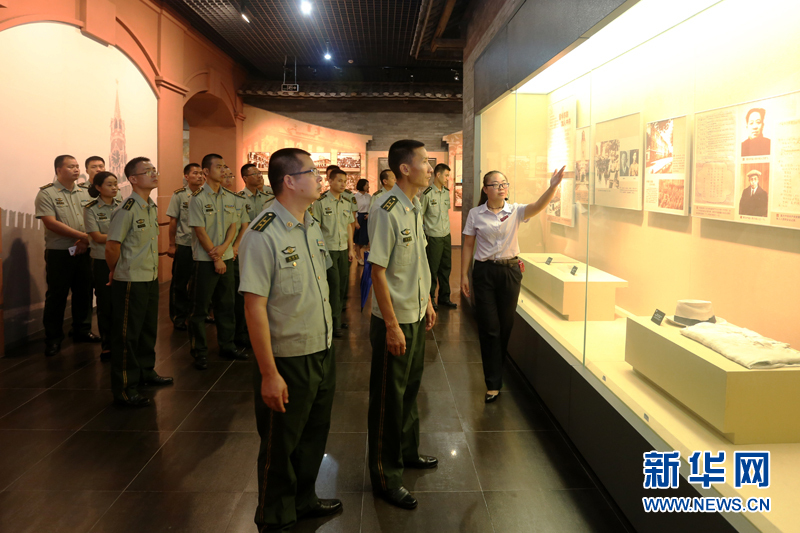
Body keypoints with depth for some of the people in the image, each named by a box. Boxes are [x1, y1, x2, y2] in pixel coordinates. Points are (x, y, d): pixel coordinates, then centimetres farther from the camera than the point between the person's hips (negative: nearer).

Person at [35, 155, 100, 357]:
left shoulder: (85, 193, 10)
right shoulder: (46, 193, -6)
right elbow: (51, 223, -16)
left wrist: (85, 241, -10)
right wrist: (82, 236, -18)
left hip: (83, 252, 5)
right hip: (59, 254, -5)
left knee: (84, 292, 11)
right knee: (56, 296, 3)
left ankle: (82, 330, 26)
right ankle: (53, 338, 14)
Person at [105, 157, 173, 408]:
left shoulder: (152, 207, 9)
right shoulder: (127, 209, -17)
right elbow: (112, 246, -18)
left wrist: (151, 269, 14)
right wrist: (115, 272, -4)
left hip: (150, 278, 8)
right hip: (130, 282, -8)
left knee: (149, 329, 19)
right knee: (127, 335, 1)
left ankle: (146, 371, 37)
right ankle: (124, 389, 10)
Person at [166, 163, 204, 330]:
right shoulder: (179, 195, -2)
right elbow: (173, 221, -1)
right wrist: (172, 245, -2)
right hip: (184, 244, -2)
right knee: (180, 283, 5)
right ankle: (179, 317, 16)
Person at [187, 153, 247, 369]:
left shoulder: (230, 197, 8)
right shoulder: (197, 198, -9)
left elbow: (233, 225, 7)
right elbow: (200, 231, -11)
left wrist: (223, 248, -11)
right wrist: (216, 258, -12)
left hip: (226, 258, 5)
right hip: (205, 260, -5)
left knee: (226, 305, 12)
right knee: (200, 307, 2)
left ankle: (227, 346, 23)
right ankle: (199, 351, 12)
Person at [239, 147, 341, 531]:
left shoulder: (312, 227, 6)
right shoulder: (262, 235, -20)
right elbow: (254, 307, -21)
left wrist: (327, 346, 14)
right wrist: (269, 373, -21)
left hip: (322, 354, 8)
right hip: (288, 361, -7)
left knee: (314, 437, 22)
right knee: (281, 447, 12)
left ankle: (304, 500, 45)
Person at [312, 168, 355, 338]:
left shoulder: (347, 202, 10)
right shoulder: (320, 202, -7)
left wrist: (351, 249, 13)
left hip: (343, 249, 6)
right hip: (328, 249, -6)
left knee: (342, 283, 9)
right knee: (334, 284, -6)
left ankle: (338, 316, 23)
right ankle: (335, 323, 2)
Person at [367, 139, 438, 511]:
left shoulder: (415, 207, 6)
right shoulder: (386, 211, -21)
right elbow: (378, 271, -21)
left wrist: (428, 303, 17)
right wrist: (392, 326, -20)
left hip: (416, 316, 9)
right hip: (394, 320, -8)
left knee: (410, 388, 23)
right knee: (388, 399, 6)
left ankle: (408, 452, 43)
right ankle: (386, 477, 21)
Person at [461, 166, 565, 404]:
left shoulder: (515, 211, -1)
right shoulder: (475, 214, -2)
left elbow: (538, 206, -21)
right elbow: (468, 245, 3)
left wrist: (553, 186, -38)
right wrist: (464, 275, -1)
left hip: (510, 271, 2)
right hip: (484, 272, -1)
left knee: (506, 324, 11)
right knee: (490, 327, -1)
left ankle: (499, 368, 34)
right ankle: (493, 383, 6)